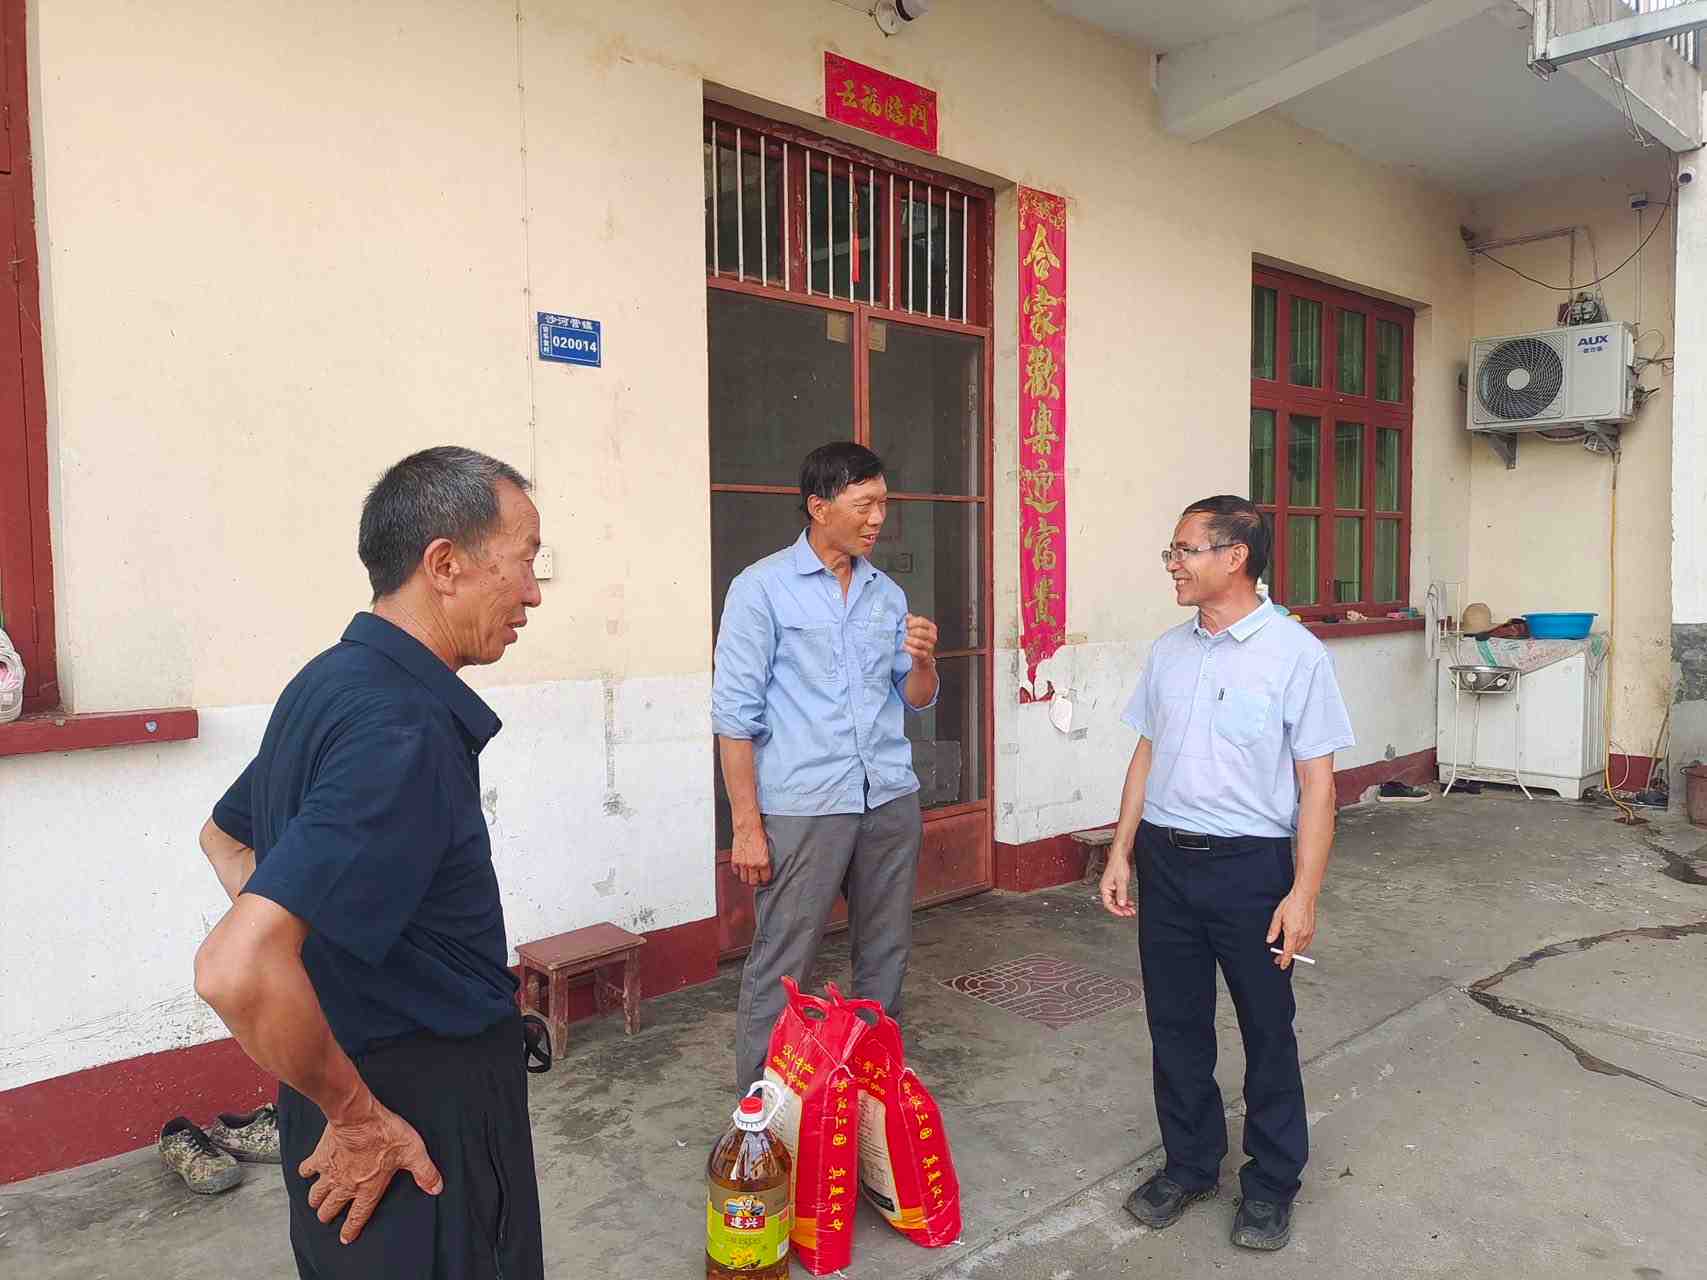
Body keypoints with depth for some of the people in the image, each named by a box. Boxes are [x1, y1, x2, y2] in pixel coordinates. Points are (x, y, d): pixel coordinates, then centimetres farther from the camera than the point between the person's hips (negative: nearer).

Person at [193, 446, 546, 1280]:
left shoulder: (329, 685, 3)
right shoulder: (403, 732, -28)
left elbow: (225, 838, 19)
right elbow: (238, 972, -36)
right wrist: (357, 1115, -20)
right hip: (421, 1125, -9)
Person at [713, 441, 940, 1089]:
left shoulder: (888, 593, 10)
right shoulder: (762, 588, -6)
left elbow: (915, 700, 15)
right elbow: (736, 713, -8)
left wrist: (923, 661, -8)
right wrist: (747, 824, -11)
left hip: (891, 800, 6)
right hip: (803, 809, -5)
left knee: (885, 957, 15)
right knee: (780, 970, 1)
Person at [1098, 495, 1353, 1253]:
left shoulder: (1294, 653, -10)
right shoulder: (1168, 651, 5)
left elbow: (1316, 781, -10)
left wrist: (1304, 892, -13)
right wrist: (1120, 854, 8)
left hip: (1250, 867, -4)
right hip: (1165, 861, 5)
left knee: (1266, 1031, 12)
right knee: (1175, 1025, 15)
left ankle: (1270, 1182, 32)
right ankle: (1190, 1163, 35)